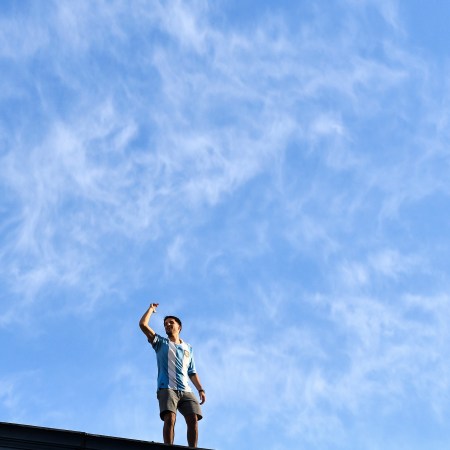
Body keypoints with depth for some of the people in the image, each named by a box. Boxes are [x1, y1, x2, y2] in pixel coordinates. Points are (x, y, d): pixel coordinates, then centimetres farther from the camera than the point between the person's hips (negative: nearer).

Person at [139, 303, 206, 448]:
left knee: (193, 419, -17)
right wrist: (151, 309, 22)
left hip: (186, 391, 3)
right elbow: (143, 324, 10)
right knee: (170, 419, -24)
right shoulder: (161, 343, 19)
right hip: (167, 388, -3)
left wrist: (200, 389, 12)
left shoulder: (188, 348, 27)